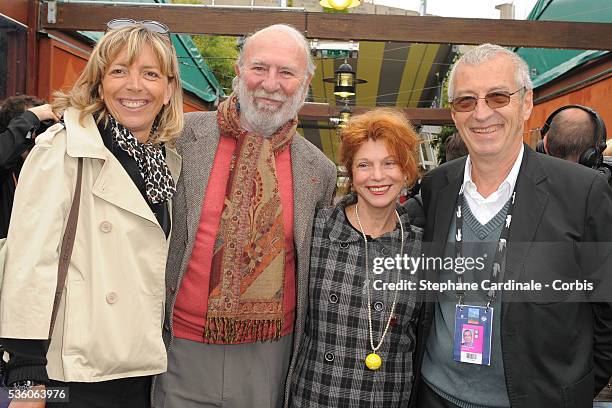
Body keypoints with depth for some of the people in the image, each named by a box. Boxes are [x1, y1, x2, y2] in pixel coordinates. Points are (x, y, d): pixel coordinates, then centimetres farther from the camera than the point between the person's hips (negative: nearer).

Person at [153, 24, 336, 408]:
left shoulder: (321, 169, -1)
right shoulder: (184, 136, -7)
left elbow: (314, 265, 9)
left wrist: (303, 345, 12)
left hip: (271, 351, 2)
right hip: (184, 346, -1)